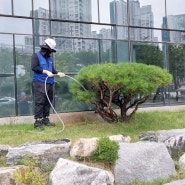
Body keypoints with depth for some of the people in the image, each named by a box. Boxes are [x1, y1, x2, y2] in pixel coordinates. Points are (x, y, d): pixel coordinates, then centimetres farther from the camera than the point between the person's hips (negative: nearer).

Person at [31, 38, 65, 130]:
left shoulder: (50, 58, 19)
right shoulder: (36, 56, -1)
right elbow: (34, 67, -13)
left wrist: (58, 73, 1)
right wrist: (46, 72, -15)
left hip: (50, 83, 7)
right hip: (40, 83, -7)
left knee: (48, 102, 10)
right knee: (39, 102, -10)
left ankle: (45, 120, 19)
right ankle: (38, 122, -8)